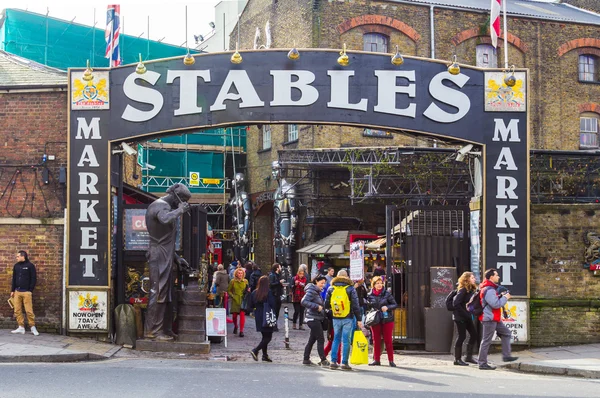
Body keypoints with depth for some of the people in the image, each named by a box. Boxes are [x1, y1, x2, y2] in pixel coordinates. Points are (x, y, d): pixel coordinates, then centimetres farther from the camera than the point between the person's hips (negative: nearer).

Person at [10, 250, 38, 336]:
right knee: (17, 310, 2)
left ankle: (33, 327, 0)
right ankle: (21, 327, 8)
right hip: (17, 291, 5)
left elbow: (33, 279, -3)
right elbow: (14, 279, 18)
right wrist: (12, 290, 13)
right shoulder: (16, 266, 13)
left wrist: (30, 290, -10)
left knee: (29, 310, -8)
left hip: (26, 292, -5)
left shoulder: (30, 266, -2)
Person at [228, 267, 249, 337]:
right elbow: (228, 290, 11)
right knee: (234, 315, 2)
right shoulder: (233, 281, 2)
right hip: (235, 300, 0)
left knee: (242, 314, -14)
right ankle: (235, 327, 33)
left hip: (243, 300, 0)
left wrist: (248, 291, -2)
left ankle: (241, 331, -12)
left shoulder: (245, 281, 7)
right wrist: (232, 296, -3)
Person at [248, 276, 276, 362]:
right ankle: (255, 350, -15)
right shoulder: (269, 293, -14)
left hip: (258, 316, 6)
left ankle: (265, 355, 15)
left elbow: (250, 305, 7)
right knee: (268, 337, 0)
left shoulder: (254, 293, 2)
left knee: (265, 336, 16)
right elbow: (272, 304, -17)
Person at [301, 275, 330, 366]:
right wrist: (317, 307, -24)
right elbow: (304, 302, -24)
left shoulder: (318, 291, 17)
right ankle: (323, 360, -6)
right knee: (320, 340, -8)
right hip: (313, 319, -10)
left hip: (318, 319, 10)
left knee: (312, 340, 13)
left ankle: (306, 360, 18)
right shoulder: (311, 291, -13)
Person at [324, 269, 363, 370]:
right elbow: (355, 305, -5)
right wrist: (359, 319, -1)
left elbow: (326, 305, 5)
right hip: (347, 318, -3)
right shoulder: (350, 289, -4)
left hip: (336, 318, 3)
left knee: (336, 339, 13)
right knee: (346, 340, 0)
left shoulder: (331, 289, 4)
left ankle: (333, 361, 9)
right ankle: (344, 363, -1)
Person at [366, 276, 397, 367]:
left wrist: (387, 307, -18)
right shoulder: (370, 295, 4)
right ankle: (376, 360, 13)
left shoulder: (387, 293, -2)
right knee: (376, 341, 5)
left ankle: (391, 360, 5)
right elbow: (367, 308, 13)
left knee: (388, 341, 0)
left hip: (387, 320, -2)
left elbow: (395, 304, 0)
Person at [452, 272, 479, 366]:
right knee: (462, 336, -5)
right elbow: (456, 303, -19)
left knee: (474, 335, 6)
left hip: (467, 317, 8)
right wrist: (465, 314, -18)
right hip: (460, 317, -8)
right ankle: (457, 359, 4)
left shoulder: (471, 290, 10)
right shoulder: (463, 290, -14)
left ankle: (469, 357, 15)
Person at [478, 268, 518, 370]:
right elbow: (496, 304, -24)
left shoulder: (492, 288, 14)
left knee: (506, 333, 14)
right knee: (486, 341, -5)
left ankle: (506, 356, 18)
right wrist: (505, 298, -11)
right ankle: (482, 363, -1)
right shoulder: (489, 290, -20)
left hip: (495, 318, 11)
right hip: (489, 319, -11)